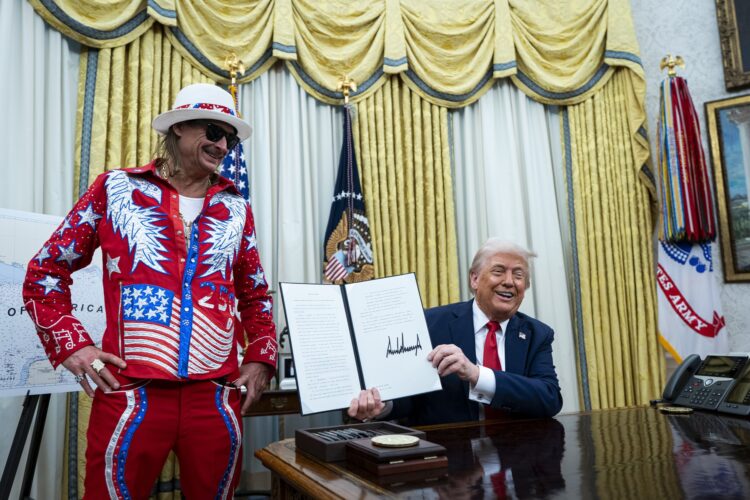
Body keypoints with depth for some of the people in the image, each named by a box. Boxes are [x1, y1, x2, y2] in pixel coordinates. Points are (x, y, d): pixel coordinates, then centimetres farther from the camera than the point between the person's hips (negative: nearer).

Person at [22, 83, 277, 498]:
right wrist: (70, 344, -3)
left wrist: (261, 358, 9)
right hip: (129, 393, -2)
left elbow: (255, 295, 20)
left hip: (217, 397, 3)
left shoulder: (235, 209, 11)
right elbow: (44, 272, 9)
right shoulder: (116, 188, 4)